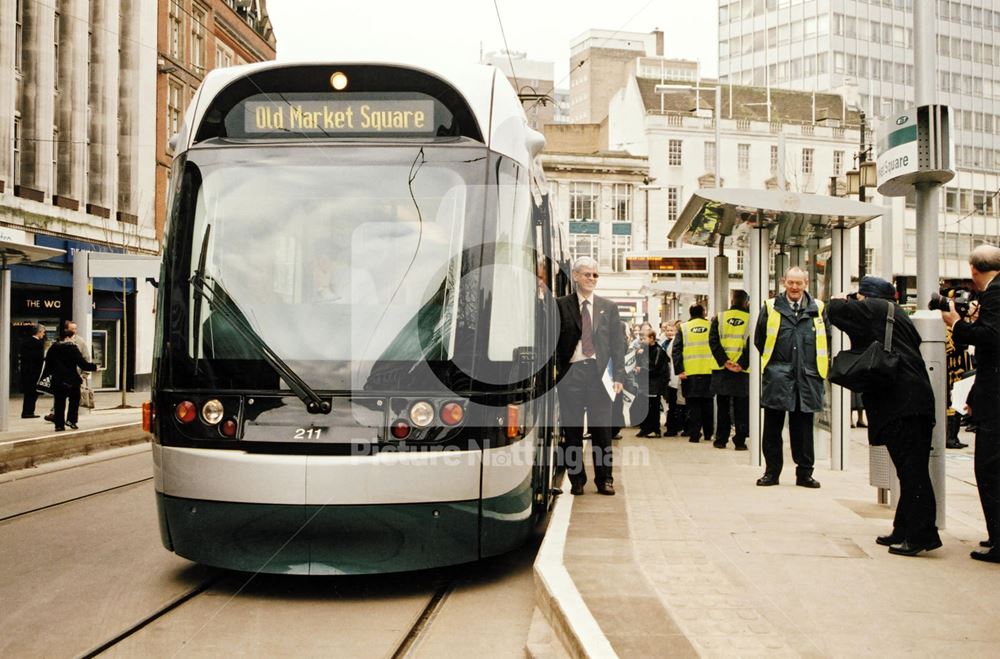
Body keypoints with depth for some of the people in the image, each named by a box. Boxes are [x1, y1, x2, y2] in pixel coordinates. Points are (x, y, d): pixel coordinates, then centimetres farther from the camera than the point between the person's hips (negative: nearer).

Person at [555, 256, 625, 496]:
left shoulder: (609, 307, 12)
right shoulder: (561, 305, 5)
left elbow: (617, 344, 9)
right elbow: (554, 340, 3)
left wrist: (618, 375, 1)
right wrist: (554, 370, -8)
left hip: (599, 372, 1)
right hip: (570, 373, -1)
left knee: (602, 429, 4)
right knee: (572, 430, 3)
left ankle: (604, 479, 12)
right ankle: (576, 479, 12)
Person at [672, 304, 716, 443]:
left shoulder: (683, 328, 2)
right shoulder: (711, 326, 3)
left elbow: (676, 351, -6)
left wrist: (679, 370, -8)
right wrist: (718, 367, 9)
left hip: (690, 373, -1)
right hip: (708, 371, 1)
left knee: (693, 405, 4)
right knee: (707, 404, 15)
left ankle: (694, 435, 0)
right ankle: (708, 434, 22)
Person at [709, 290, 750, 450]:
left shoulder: (719, 318, 4)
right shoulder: (750, 320, -2)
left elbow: (713, 341, -5)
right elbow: (752, 345, -11)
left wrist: (724, 361, -9)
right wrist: (742, 364, -13)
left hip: (722, 370, 2)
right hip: (742, 371, -2)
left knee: (723, 407, 11)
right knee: (741, 408, 6)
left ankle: (721, 439, 13)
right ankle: (740, 441, 5)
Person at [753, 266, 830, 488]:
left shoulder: (818, 308, 6)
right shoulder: (770, 307, 3)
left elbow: (826, 340, 11)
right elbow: (759, 340, 10)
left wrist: (819, 365, 7)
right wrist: (771, 362, 9)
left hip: (807, 378, 1)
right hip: (777, 377, -1)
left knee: (803, 428, 8)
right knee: (773, 427, 4)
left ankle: (804, 473, 17)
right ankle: (771, 472, 13)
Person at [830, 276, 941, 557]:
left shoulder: (873, 308, -2)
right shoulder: (897, 314, 24)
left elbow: (835, 310, -3)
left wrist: (843, 300, 20)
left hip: (900, 403, -10)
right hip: (914, 401, 10)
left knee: (911, 469, -10)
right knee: (911, 469, 10)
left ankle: (921, 535, -11)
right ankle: (905, 531, 16)